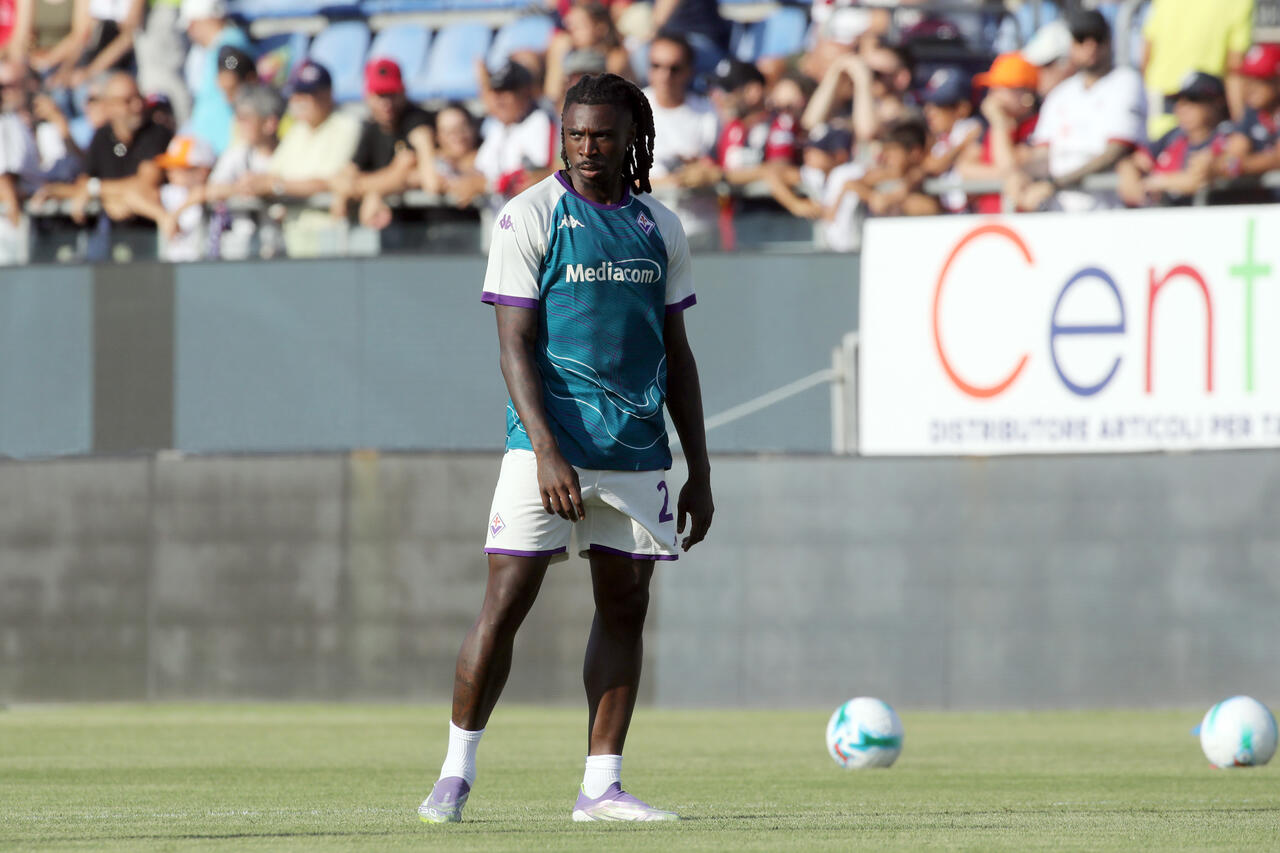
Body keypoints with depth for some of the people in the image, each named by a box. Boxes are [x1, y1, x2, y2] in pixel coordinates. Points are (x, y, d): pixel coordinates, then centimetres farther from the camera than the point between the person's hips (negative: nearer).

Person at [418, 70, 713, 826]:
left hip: (639, 452, 5)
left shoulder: (659, 227, 11)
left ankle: (601, 785, 8)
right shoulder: (530, 218, -4)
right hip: (551, 444, -5)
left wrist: (701, 472, 13)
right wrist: (546, 451, -20)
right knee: (506, 602, -7)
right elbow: (515, 345, -8)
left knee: (625, 608, 4)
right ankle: (456, 774, 2)